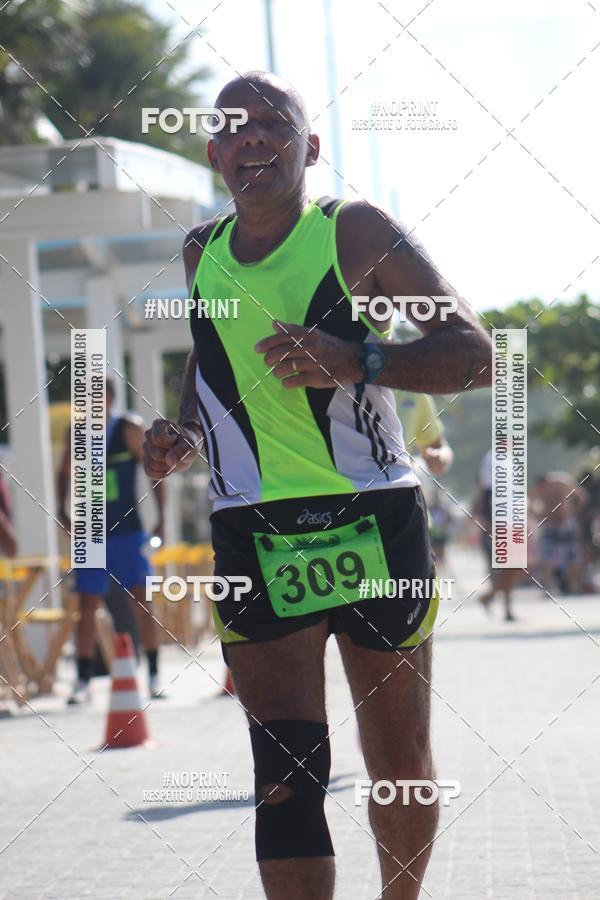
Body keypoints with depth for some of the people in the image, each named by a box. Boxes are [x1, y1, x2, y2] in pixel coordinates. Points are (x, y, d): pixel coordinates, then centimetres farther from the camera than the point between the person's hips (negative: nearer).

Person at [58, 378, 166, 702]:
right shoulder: (75, 435, 3)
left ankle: (154, 675, 3)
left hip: (127, 529, -2)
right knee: (87, 605, 1)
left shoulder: (130, 429, -6)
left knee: (140, 600, -5)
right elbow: (65, 473, 17)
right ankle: (83, 681, 6)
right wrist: (62, 510, 4)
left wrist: (161, 517, -9)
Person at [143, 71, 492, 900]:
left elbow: (474, 353, -9)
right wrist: (187, 434, 9)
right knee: (288, 774, -10)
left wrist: (356, 362, -24)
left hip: (375, 523, -2)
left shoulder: (353, 230, -4)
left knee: (400, 765, 5)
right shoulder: (201, 253, 11)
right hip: (255, 540, 2)